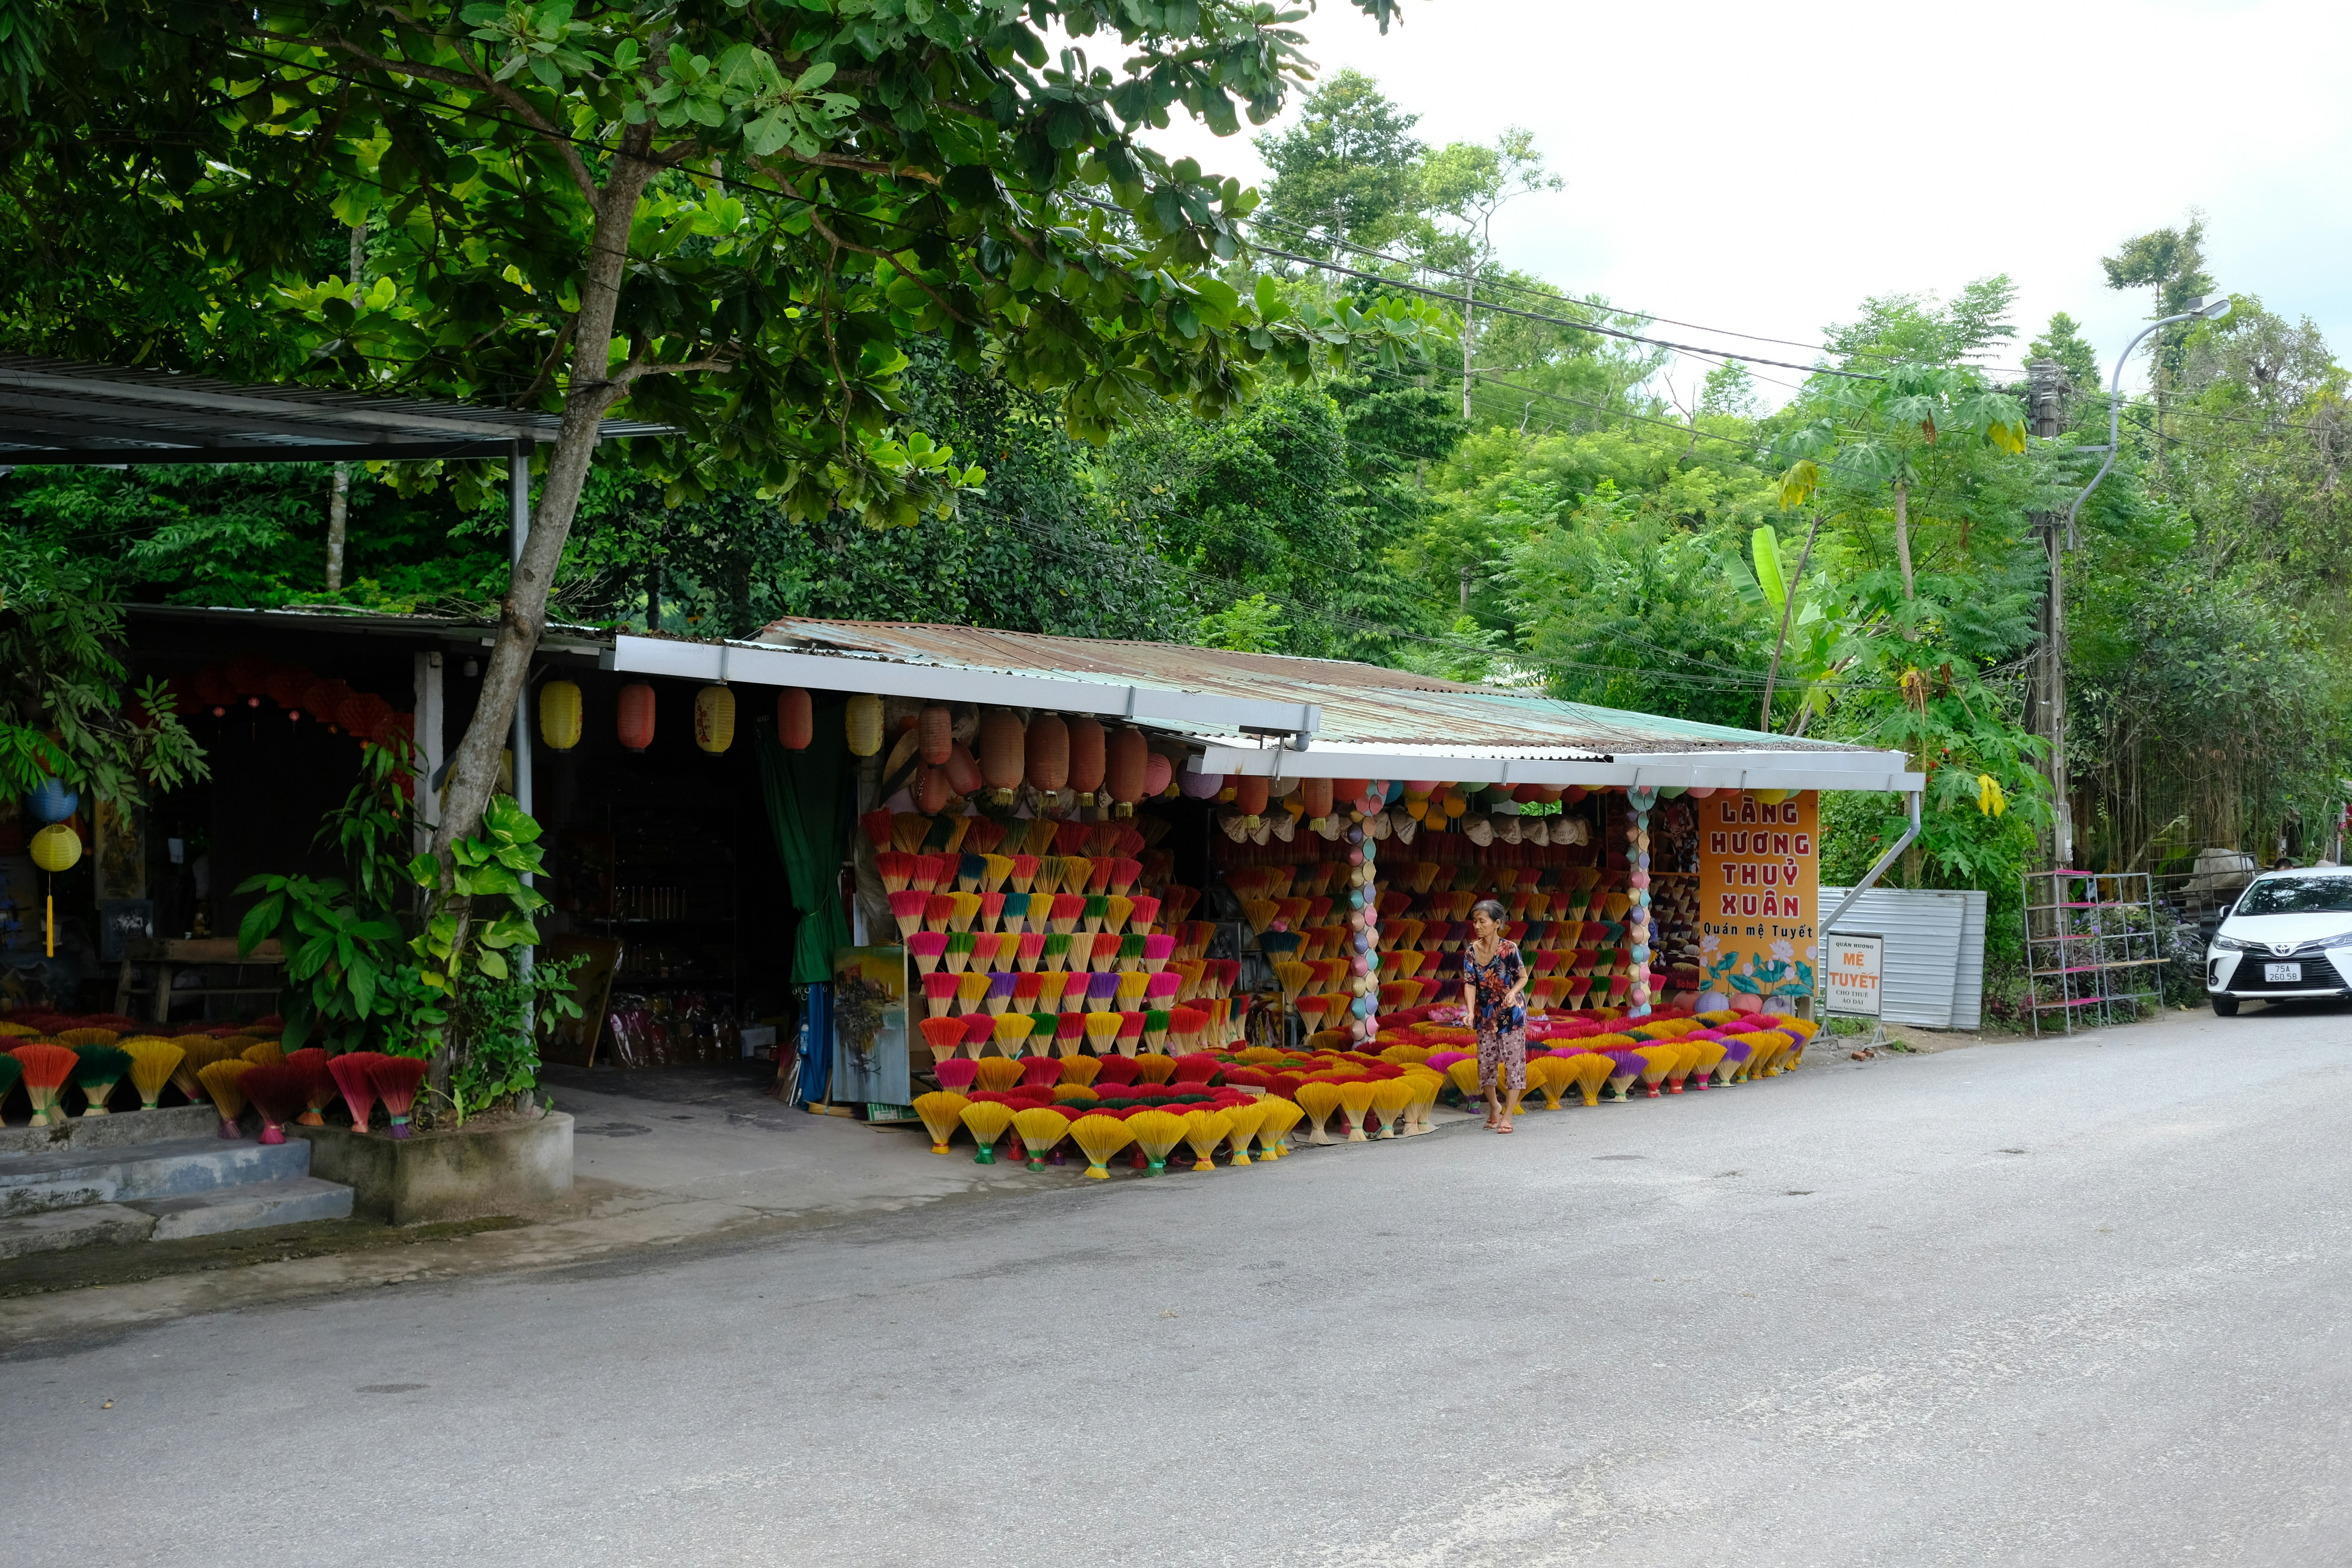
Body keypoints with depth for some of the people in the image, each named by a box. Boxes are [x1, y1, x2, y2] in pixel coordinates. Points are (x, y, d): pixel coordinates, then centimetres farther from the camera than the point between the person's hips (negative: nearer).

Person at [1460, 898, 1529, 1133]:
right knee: (1486, 1061, 7)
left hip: (1512, 1014, -4)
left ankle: (1507, 1116, 1)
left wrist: (1513, 993, -26)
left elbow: (1523, 977, -6)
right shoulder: (1471, 952, -4)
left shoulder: (1509, 948, -14)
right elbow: (1470, 983, -7)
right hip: (1486, 1014, 4)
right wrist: (1470, 1011, -21)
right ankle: (1494, 1107, 32)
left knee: (1513, 1061, -4)